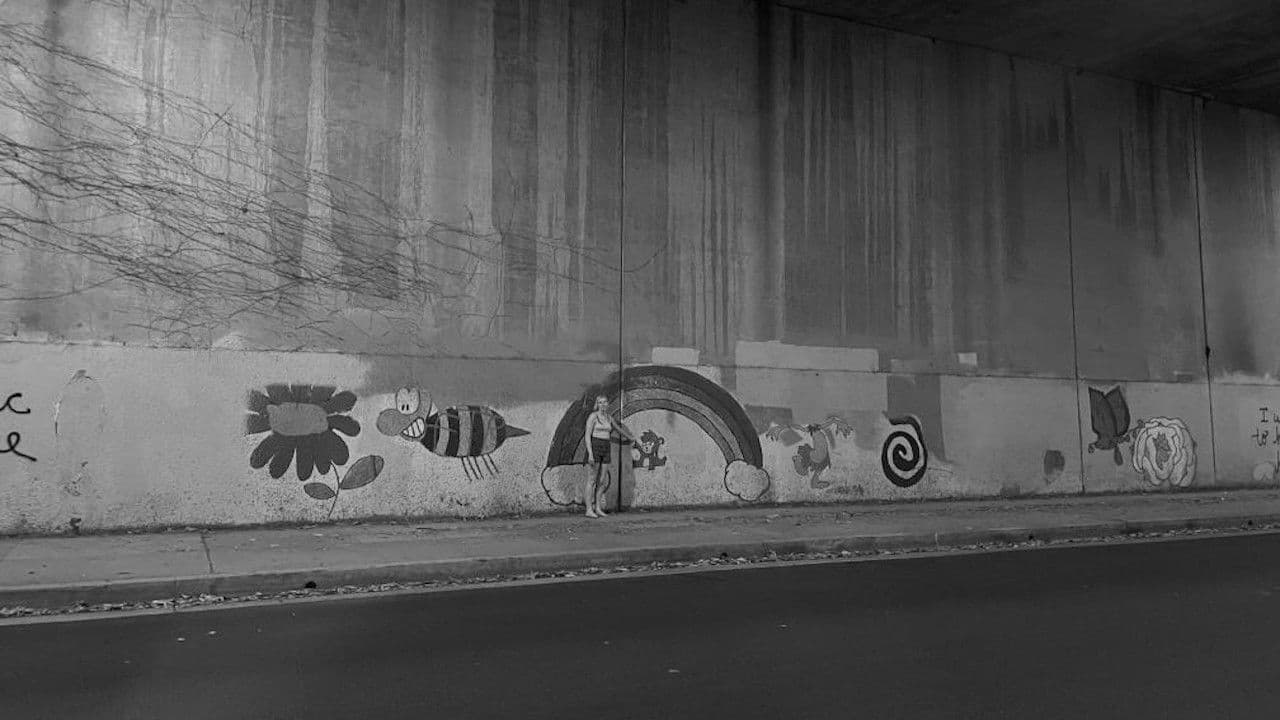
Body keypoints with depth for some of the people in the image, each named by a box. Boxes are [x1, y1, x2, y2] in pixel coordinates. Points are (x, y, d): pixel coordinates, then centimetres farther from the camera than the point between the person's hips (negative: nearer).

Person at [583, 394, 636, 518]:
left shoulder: (609, 417, 12)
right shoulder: (593, 416, -8)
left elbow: (618, 428, 32)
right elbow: (587, 435, -14)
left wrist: (630, 437, 47)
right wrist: (590, 453, -22)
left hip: (605, 450, 7)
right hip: (594, 448, -6)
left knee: (601, 480, 6)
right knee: (592, 480, -6)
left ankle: (598, 508, 11)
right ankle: (589, 510, -3)